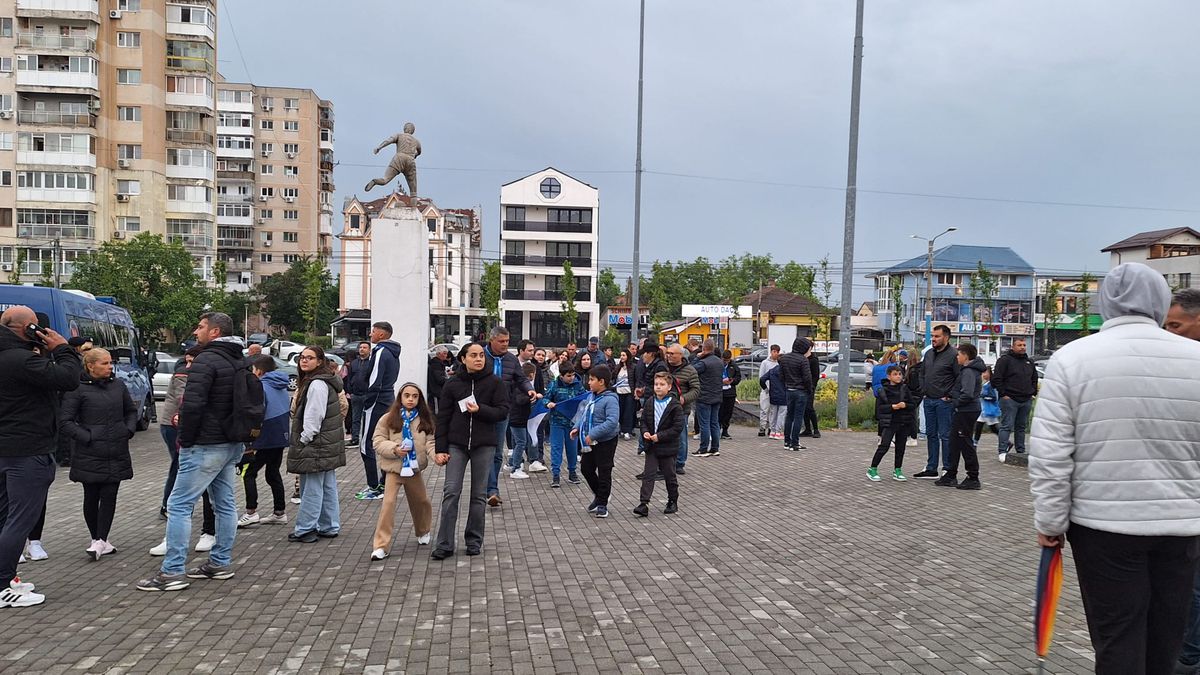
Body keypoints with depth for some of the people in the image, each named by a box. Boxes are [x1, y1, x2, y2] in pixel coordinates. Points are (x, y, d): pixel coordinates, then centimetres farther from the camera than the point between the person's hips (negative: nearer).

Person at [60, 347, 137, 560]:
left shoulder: (118, 385, 7)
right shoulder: (77, 389, -8)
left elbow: (131, 411, 20)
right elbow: (64, 422, -9)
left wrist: (129, 431, 5)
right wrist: (87, 437, -14)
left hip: (117, 453, 4)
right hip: (90, 455, -4)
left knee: (109, 496, 1)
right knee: (91, 497, 7)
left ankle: (100, 541, 6)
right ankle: (98, 540, 20)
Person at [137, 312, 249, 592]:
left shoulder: (206, 360, -15)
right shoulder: (241, 362, 13)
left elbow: (192, 404, -23)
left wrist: (185, 439, -12)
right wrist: (240, 435, 17)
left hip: (206, 445, -9)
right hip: (233, 443, 9)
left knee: (179, 505, -3)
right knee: (225, 504, 13)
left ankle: (172, 572, -2)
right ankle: (221, 563, 21)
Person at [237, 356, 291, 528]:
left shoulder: (261, 387, -12)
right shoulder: (282, 387, 14)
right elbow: (288, 411, 20)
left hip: (266, 440, -8)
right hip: (282, 437, 8)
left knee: (248, 473, 0)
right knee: (273, 474, 16)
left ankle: (251, 512, -5)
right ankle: (280, 512, 19)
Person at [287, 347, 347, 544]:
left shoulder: (317, 384, -17)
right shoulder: (322, 382, 16)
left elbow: (314, 417, -20)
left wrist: (304, 439, -12)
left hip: (316, 445, -10)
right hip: (328, 444, 10)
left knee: (312, 487, -3)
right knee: (328, 487, 13)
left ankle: (305, 529, 4)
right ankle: (329, 527, 20)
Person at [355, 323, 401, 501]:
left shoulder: (380, 352, -16)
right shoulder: (393, 353, 14)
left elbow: (374, 383, -21)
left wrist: (367, 404, -13)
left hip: (377, 404, -10)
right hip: (389, 403, 10)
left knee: (366, 445, -3)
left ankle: (374, 488, -1)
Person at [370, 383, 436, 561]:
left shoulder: (425, 419, 2)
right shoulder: (388, 419, -4)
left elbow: (430, 442, -3)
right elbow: (378, 442, -4)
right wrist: (394, 449, -20)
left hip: (415, 468, 3)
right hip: (394, 468, -3)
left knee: (421, 501, 17)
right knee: (388, 502, -12)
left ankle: (423, 532, 44)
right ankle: (381, 545, -7)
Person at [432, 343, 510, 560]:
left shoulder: (495, 383, 1)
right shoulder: (453, 384, 4)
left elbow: (503, 412, -3)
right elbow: (443, 417, 4)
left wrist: (480, 410, -19)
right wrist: (440, 448, -1)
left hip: (484, 444, 0)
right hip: (456, 444, 1)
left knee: (479, 495, 7)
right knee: (451, 492, -5)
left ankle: (474, 541, 19)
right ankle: (445, 544, 1)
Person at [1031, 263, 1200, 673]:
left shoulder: (1071, 358, -9)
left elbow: (1049, 455, -11)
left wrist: (1050, 521, -1)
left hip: (1102, 524, -3)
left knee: (1118, 639, 7)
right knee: (1164, 641, 19)